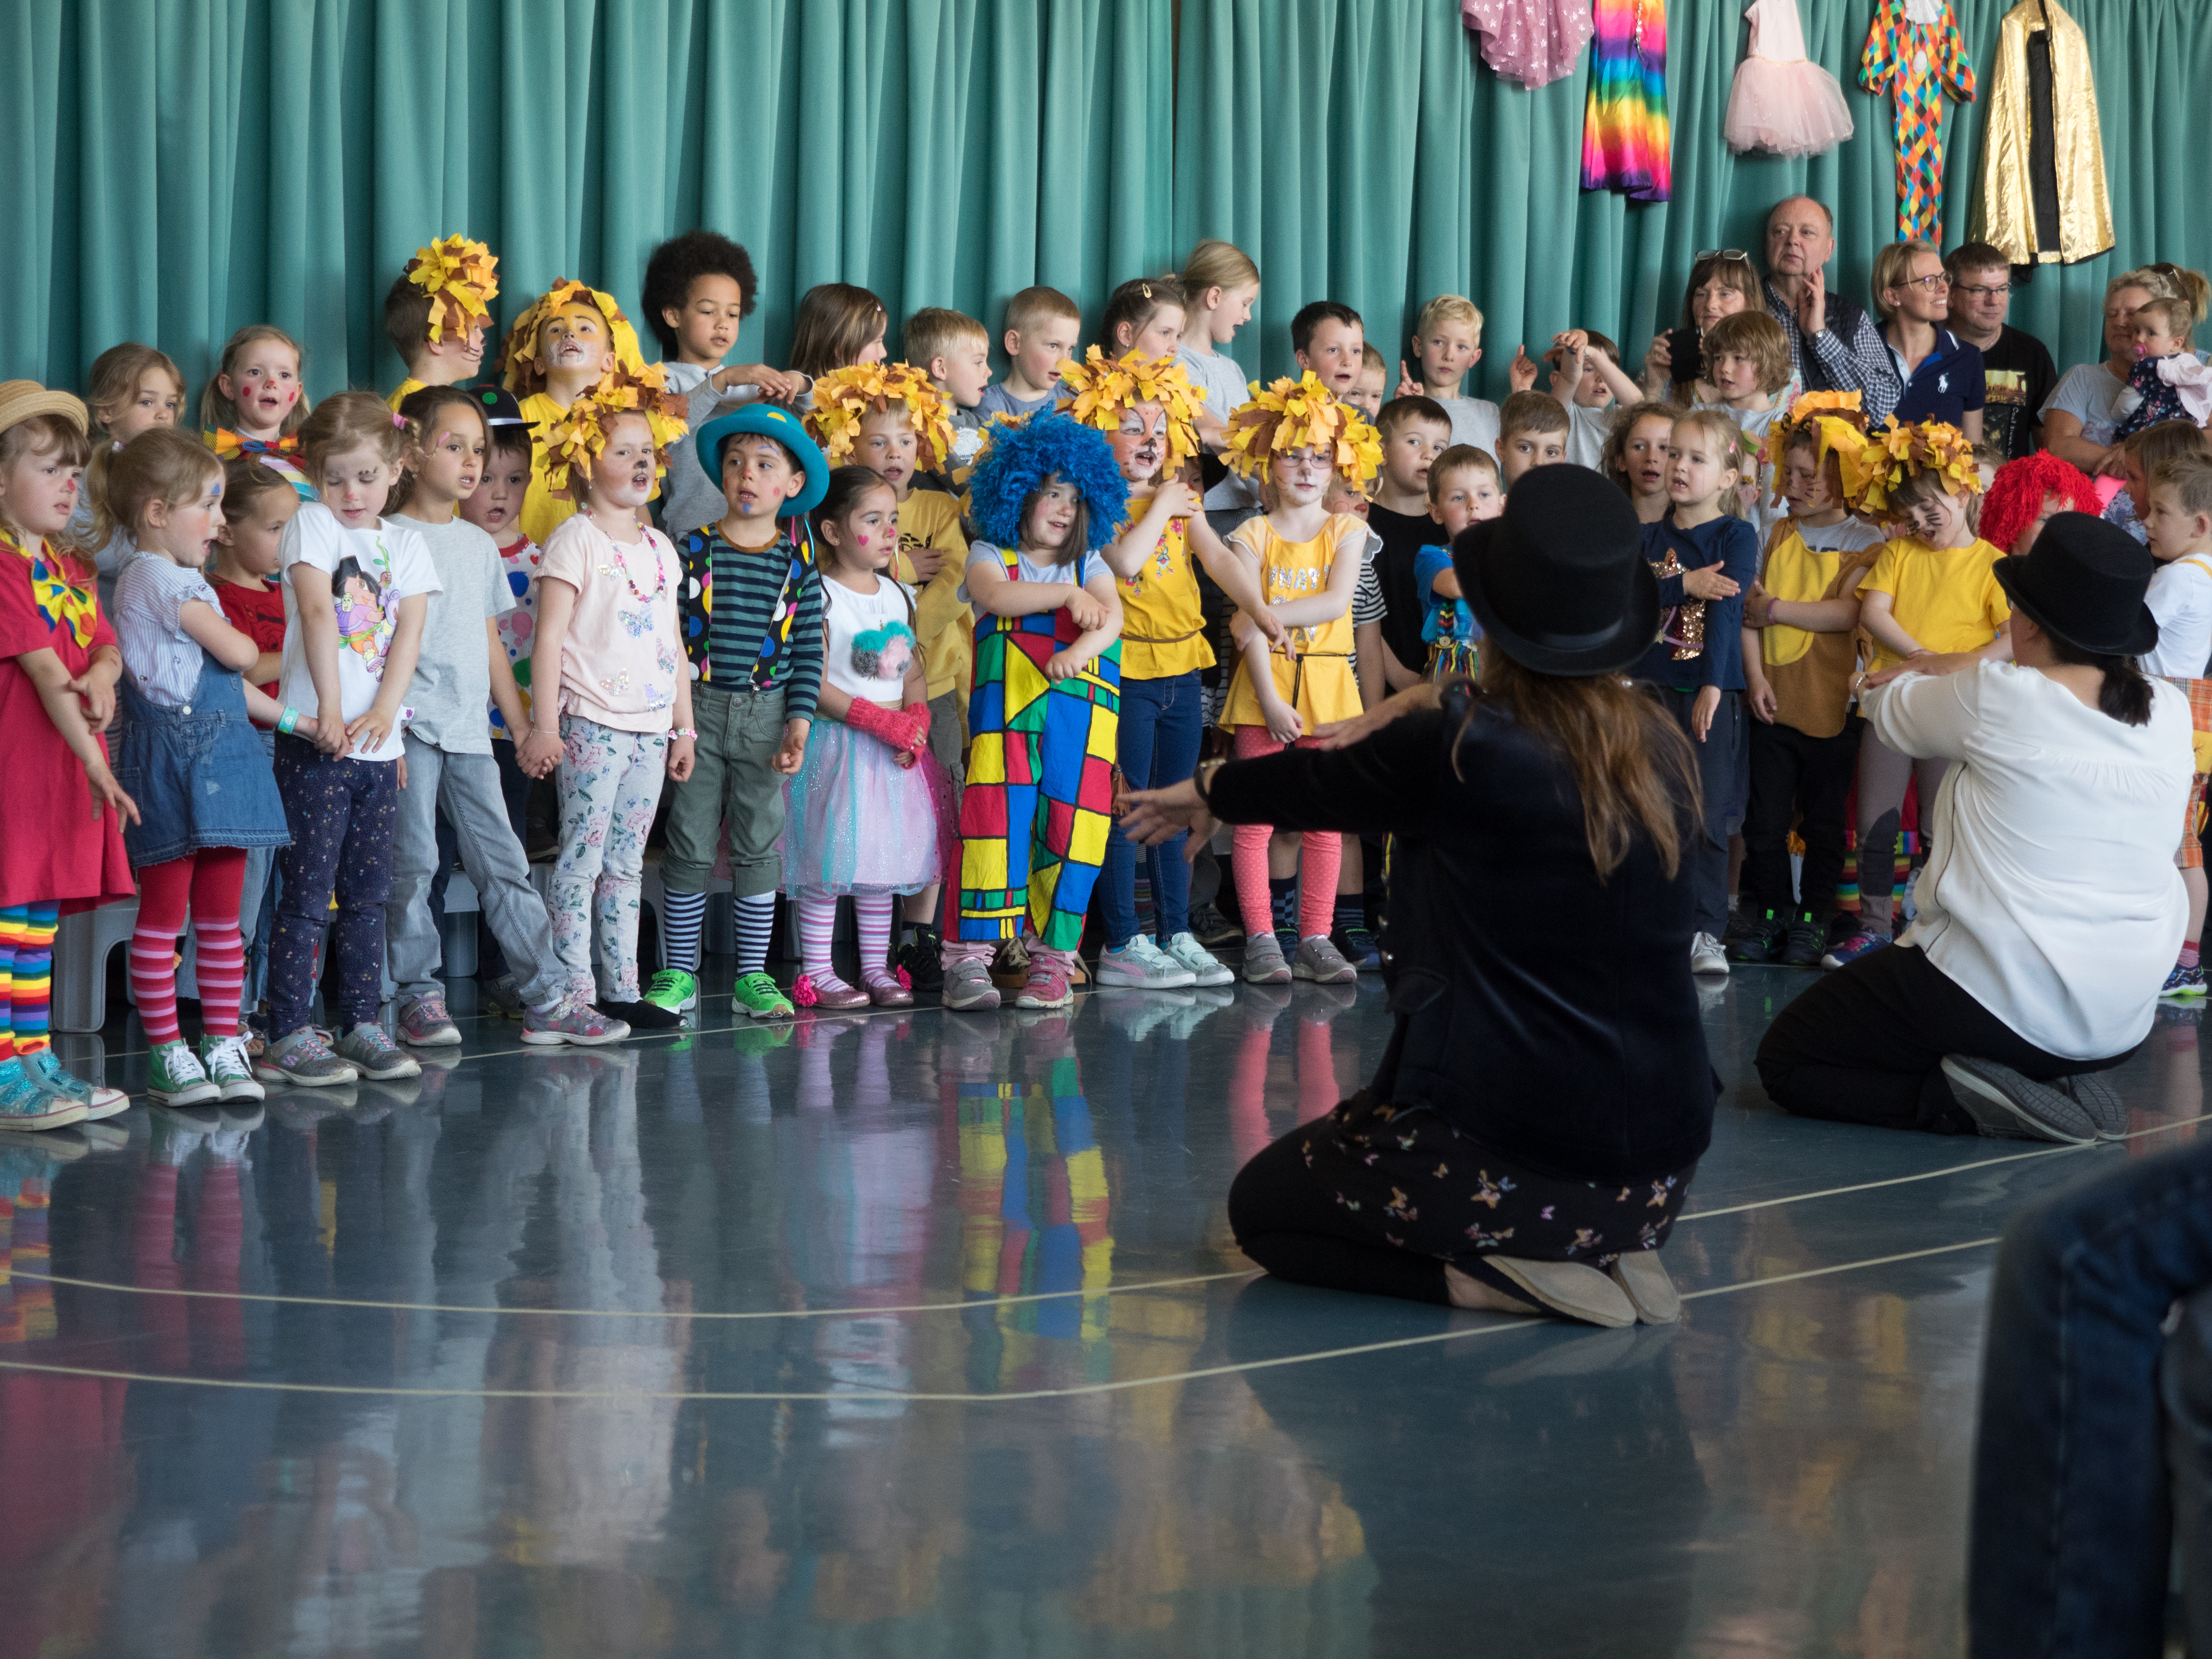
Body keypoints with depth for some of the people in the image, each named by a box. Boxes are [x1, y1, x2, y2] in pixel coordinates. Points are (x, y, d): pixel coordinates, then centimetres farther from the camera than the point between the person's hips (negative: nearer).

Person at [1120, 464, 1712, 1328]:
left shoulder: (1463, 745, -12)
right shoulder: (1660, 749, 2)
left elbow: (1317, 785, 9)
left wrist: (1208, 792, 27)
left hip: (1509, 1151, -6)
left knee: (1262, 1202, 18)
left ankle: (1495, 1274, -4)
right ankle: (1602, 1252, 8)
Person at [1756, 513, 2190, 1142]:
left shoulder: (1995, 697, -14)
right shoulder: (2170, 713, -1)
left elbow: (1889, 714, 8)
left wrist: (1919, 674, 30)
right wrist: (1958, 667, 25)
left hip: (1998, 1004, -6)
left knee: (1786, 1061, 9)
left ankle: (1967, 1101, -10)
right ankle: (2060, 1083, 6)